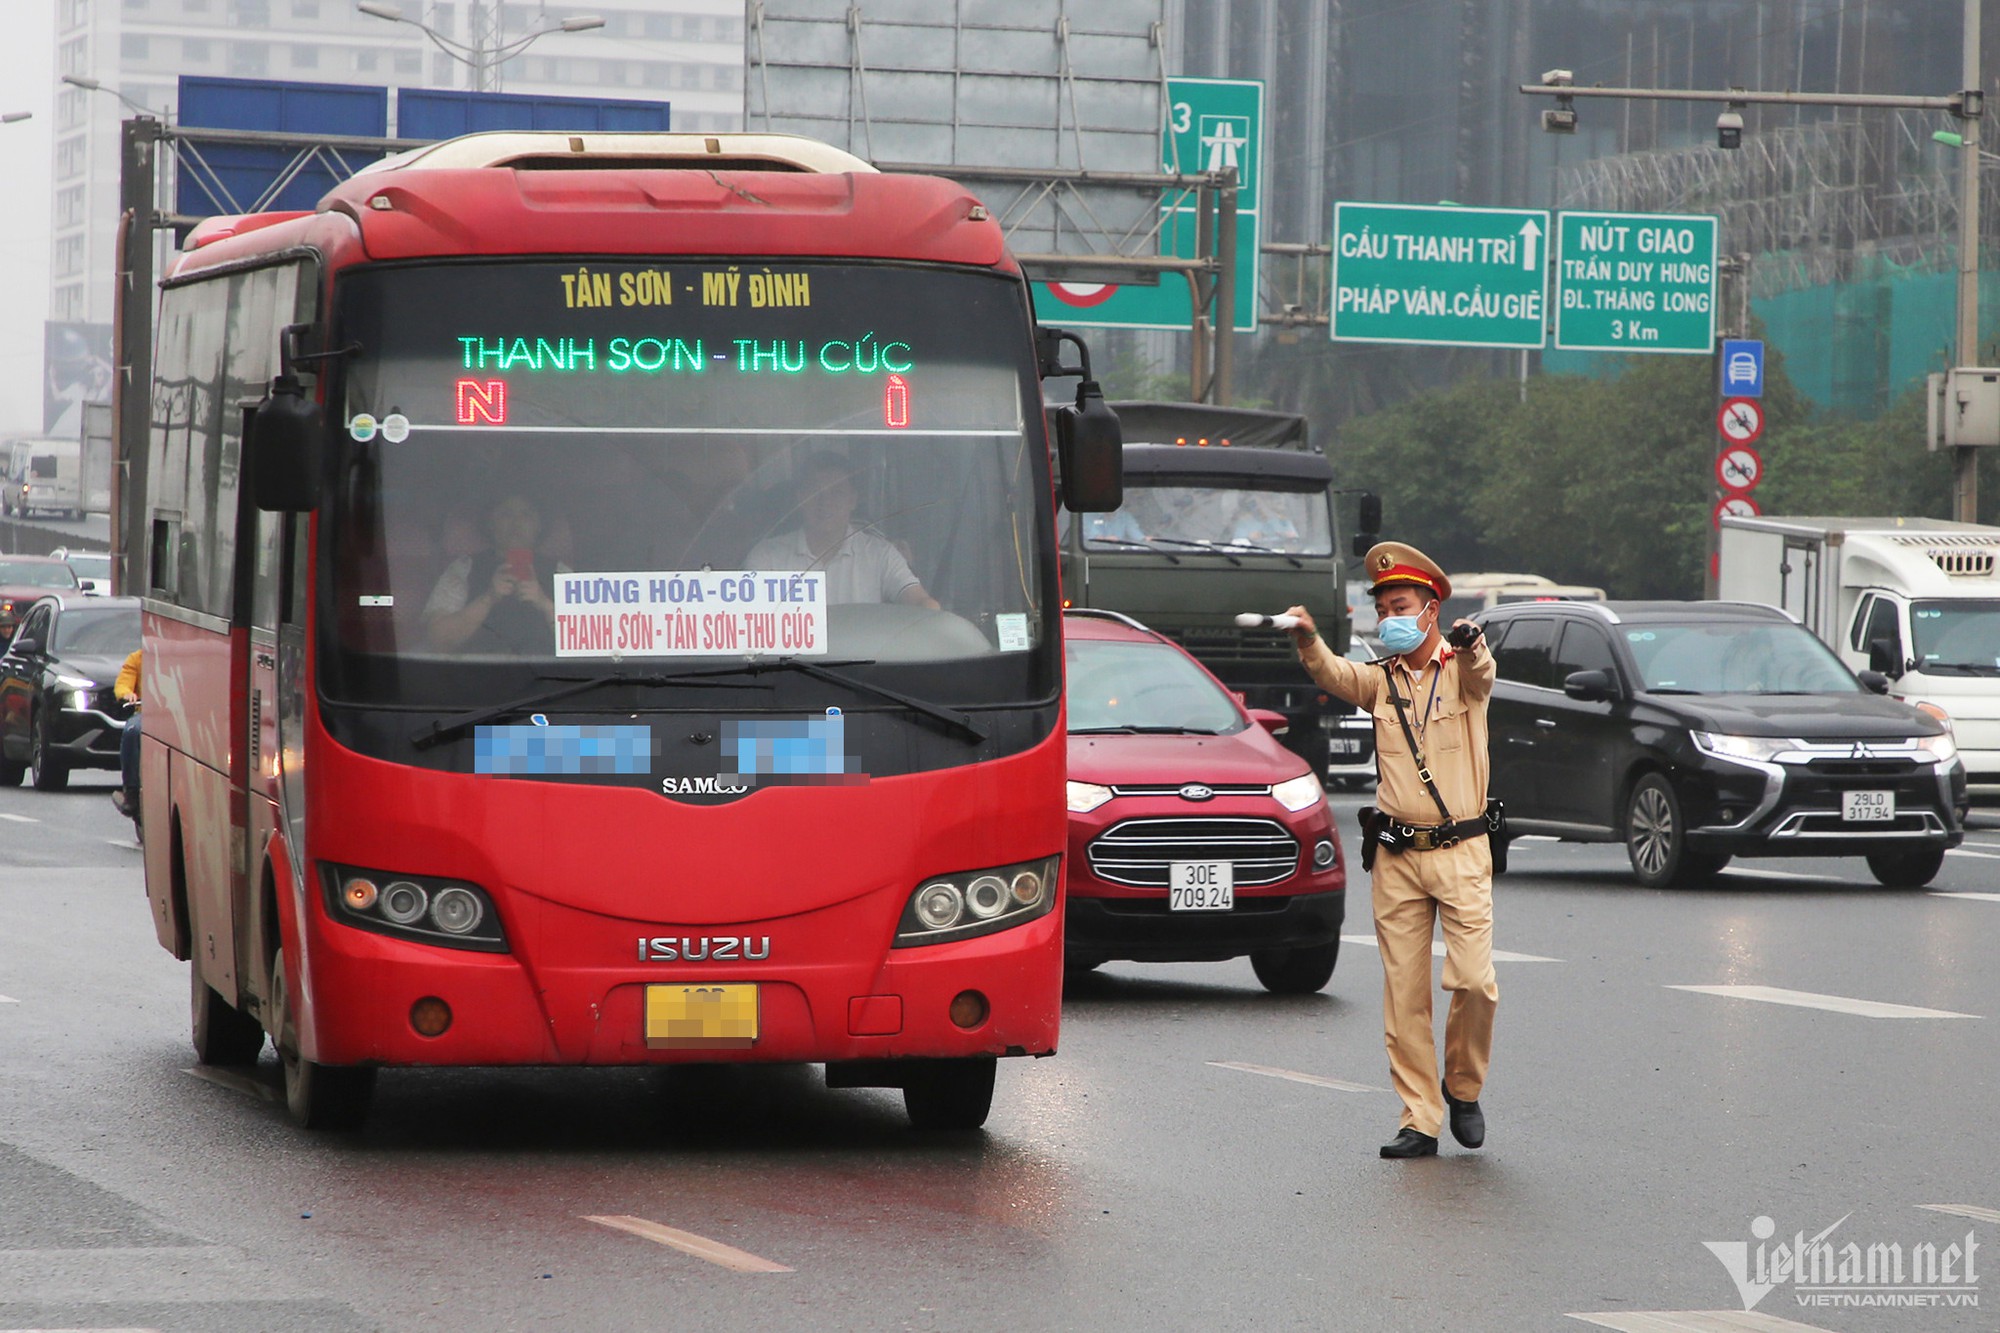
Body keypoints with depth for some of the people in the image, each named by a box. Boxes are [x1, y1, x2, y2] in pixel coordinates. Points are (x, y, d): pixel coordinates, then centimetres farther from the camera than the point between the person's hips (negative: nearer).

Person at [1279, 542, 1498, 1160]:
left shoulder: (1461, 675, 1)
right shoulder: (1380, 681, 9)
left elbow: (1481, 672, -22)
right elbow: (1333, 673, -10)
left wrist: (1472, 645, -47)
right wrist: (1308, 640, -32)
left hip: (1461, 851, -3)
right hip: (1396, 855, 3)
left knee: (1474, 980, -11)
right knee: (1404, 993, 1)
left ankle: (1462, 1088, 14)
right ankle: (1419, 1121, 5)